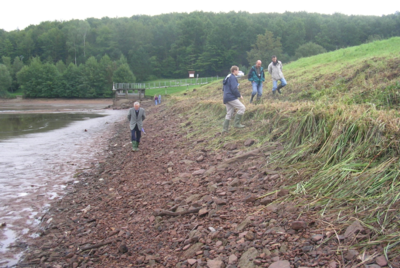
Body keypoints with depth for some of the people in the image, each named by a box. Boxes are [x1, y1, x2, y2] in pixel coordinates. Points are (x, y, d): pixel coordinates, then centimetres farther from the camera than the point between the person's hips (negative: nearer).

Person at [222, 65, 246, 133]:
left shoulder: (227, 77, 20)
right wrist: (239, 95, -8)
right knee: (242, 108, -7)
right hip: (231, 97, -10)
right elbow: (234, 89, -19)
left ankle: (225, 128, 10)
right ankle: (237, 123, -9)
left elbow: (223, 89, 25)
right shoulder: (233, 78, -10)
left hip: (226, 98, 10)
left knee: (229, 113, 12)